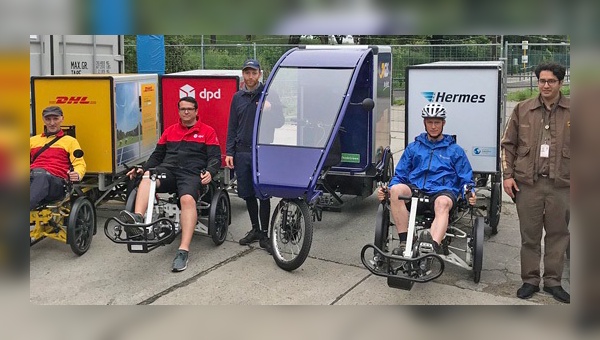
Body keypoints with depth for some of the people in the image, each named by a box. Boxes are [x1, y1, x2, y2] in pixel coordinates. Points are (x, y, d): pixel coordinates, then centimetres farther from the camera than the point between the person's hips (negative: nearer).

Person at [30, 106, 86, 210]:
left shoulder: (70, 141, 23)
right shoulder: (33, 140, 33)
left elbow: (80, 164, 12)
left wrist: (77, 175, -12)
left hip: (56, 181, -3)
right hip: (32, 177, 3)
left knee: (40, 174, -40)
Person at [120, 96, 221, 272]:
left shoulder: (207, 131, 15)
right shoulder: (170, 131, 27)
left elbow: (215, 157, 7)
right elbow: (157, 154, 26)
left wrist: (210, 172, -14)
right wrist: (143, 168, 9)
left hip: (192, 173, -3)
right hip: (167, 170, 4)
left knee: (188, 199, -36)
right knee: (147, 178, -32)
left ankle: (183, 251, -41)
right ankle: (137, 219, -54)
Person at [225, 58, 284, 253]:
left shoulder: (269, 94, 0)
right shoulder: (238, 97, 12)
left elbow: (280, 122, 0)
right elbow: (232, 127, 13)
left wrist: (270, 110, -21)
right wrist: (229, 152, 7)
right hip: (242, 152, 4)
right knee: (247, 194, 10)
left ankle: (264, 234, 8)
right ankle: (255, 229, 26)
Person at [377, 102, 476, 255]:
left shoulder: (455, 150, 20)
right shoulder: (413, 147, 24)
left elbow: (466, 179, 16)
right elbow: (400, 174, 21)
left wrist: (469, 193, -8)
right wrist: (387, 189, 0)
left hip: (443, 191, -2)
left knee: (443, 203, -39)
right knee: (396, 189, -32)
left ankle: (434, 245, -67)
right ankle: (404, 242, -34)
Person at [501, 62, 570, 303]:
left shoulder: (571, 111, 2)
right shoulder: (523, 109, 6)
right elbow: (508, 144, 9)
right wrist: (508, 174, 1)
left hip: (561, 184, 0)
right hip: (528, 183, 1)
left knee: (558, 234, 9)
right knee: (529, 235, 8)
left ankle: (553, 281, 22)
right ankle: (530, 280, 20)